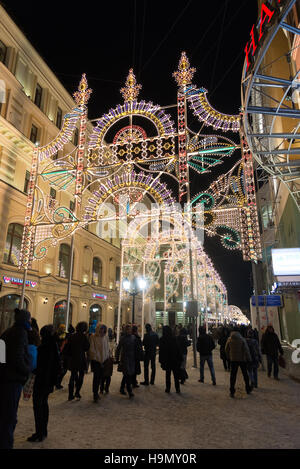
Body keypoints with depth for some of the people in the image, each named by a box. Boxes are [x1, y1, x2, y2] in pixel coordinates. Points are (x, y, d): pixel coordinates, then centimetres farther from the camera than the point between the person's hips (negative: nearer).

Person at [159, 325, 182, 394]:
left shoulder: (162, 340, -9)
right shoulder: (174, 339, -5)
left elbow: (161, 351, -7)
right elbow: (178, 350, -1)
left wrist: (161, 361, -1)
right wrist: (180, 359, 6)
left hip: (166, 360, -1)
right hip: (175, 360, 1)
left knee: (168, 374, 11)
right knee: (176, 375, 9)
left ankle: (168, 388, 14)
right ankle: (177, 389, 10)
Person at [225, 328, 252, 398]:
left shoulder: (229, 339, -3)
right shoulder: (242, 339, -10)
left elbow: (226, 350, 5)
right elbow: (246, 350, -10)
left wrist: (228, 357, 18)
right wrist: (249, 359, 0)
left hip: (233, 360, 1)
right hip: (242, 359, -1)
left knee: (233, 375, 4)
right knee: (245, 374, 17)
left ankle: (232, 392, 2)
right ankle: (248, 389, 29)